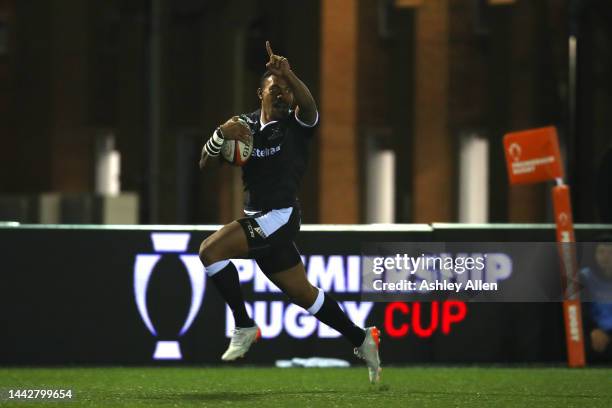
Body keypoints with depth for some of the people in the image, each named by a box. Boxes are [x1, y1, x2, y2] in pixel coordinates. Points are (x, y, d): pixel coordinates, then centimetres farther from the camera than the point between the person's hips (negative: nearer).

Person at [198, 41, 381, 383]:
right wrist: (222, 134, -15)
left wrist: (289, 75, -47)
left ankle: (244, 326, -13)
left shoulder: (297, 124, -2)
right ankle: (362, 340, 29)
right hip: (258, 219, 7)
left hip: (281, 215, -7)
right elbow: (205, 163, 7)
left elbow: (308, 105, -27)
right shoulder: (246, 125, 12)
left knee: (211, 250, -21)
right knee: (304, 294, 14)